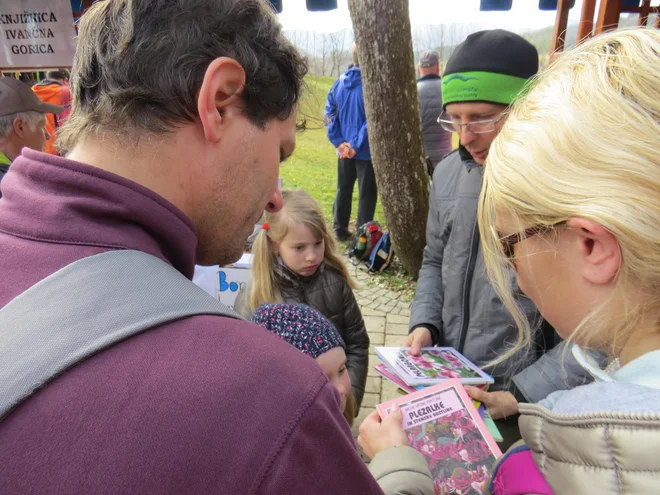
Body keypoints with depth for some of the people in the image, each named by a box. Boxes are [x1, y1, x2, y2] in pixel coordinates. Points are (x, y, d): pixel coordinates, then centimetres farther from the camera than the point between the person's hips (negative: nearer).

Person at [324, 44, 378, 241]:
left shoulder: (339, 83, 4)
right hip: (366, 150, -6)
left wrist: (339, 142, -1)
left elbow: (329, 115, 3)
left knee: (343, 190, 17)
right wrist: (356, 144, -14)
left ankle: (340, 229, 25)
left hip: (344, 150, 6)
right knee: (367, 194, 5)